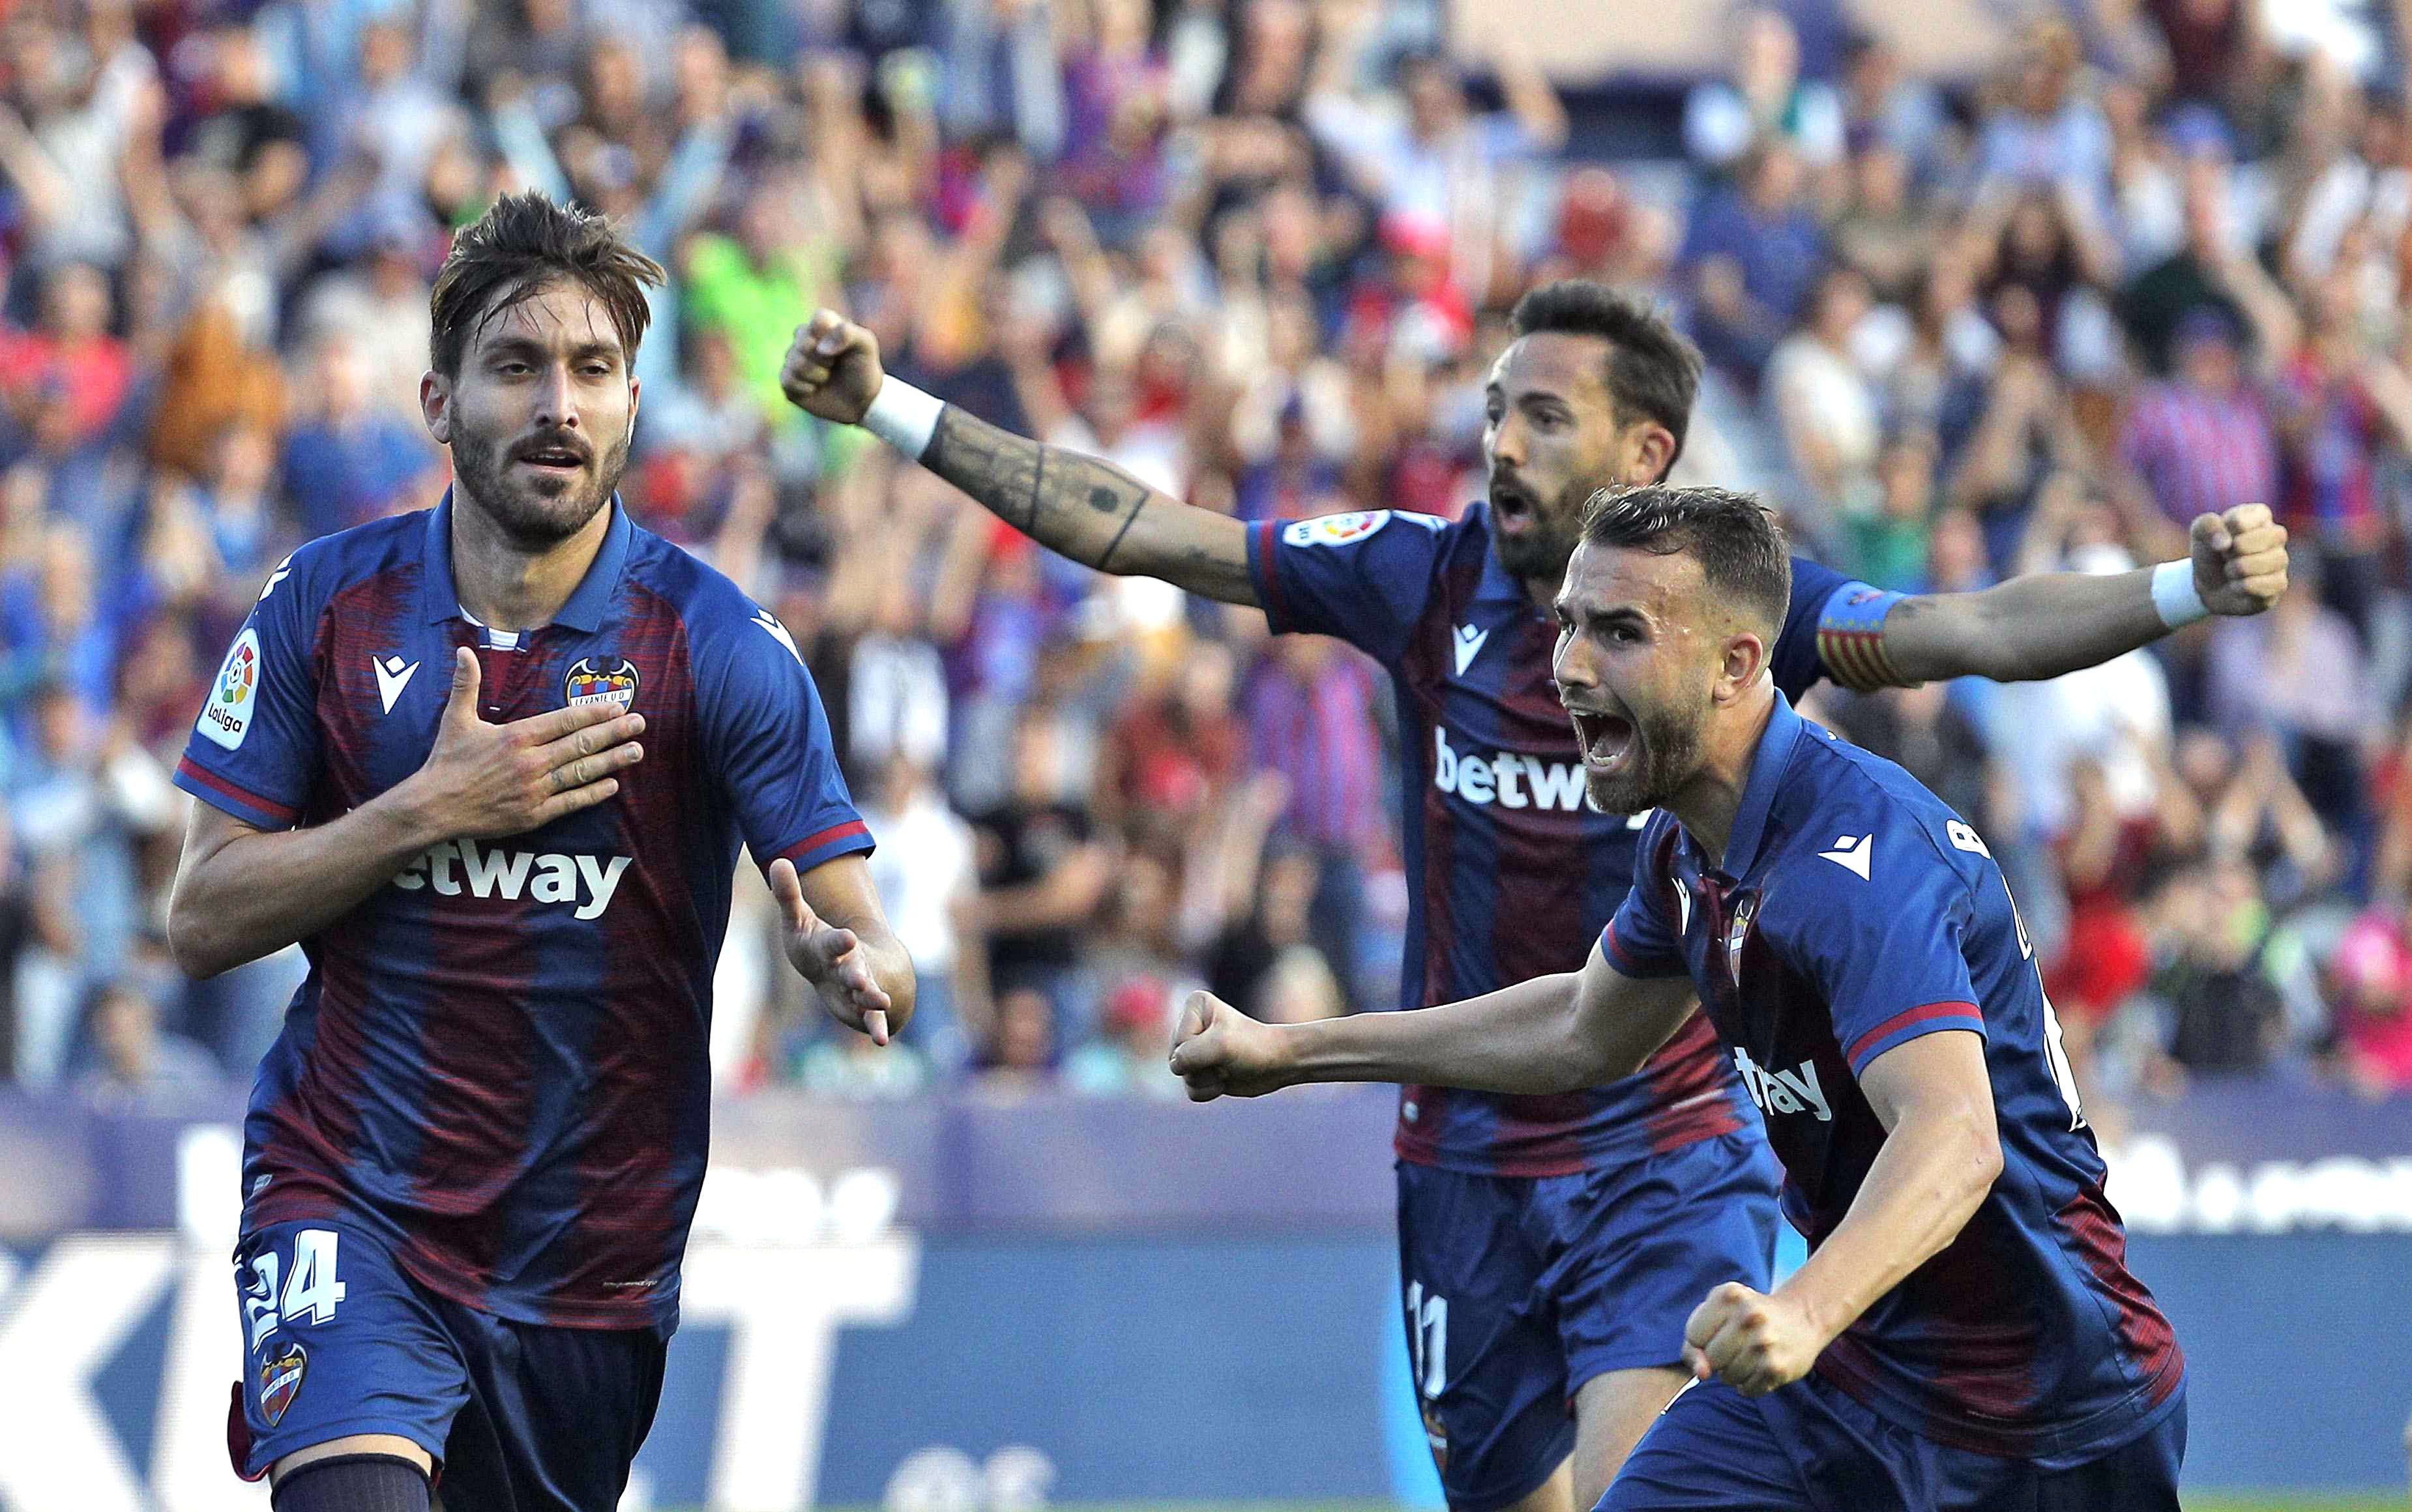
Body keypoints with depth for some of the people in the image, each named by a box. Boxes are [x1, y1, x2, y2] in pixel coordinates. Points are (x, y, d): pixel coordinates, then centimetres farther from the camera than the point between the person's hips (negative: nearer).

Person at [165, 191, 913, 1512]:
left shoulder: (719, 645, -7)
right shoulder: (324, 607, -2)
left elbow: (858, 932, -12)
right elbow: (202, 920, -2)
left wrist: (855, 969, -37)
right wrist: (432, 809, -14)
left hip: (595, 1245, 1)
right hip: (349, 1195, -1)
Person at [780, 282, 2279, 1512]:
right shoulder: (1427, 579, -1)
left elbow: (1977, 632, -21)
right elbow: (1134, 528, 1)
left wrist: (2188, 590, -38)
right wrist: (888, 407, -2)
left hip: (1667, 1166, -3)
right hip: (1469, 1169, 4)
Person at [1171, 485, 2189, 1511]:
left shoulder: (1858, 856, -27)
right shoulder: (1688, 846, 3)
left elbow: (1953, 1137, -41)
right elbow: (1586, 1031, 24)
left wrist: (1803, 1313, -58)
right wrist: (1288, 1051, 23)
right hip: (1853, 1375, 8)